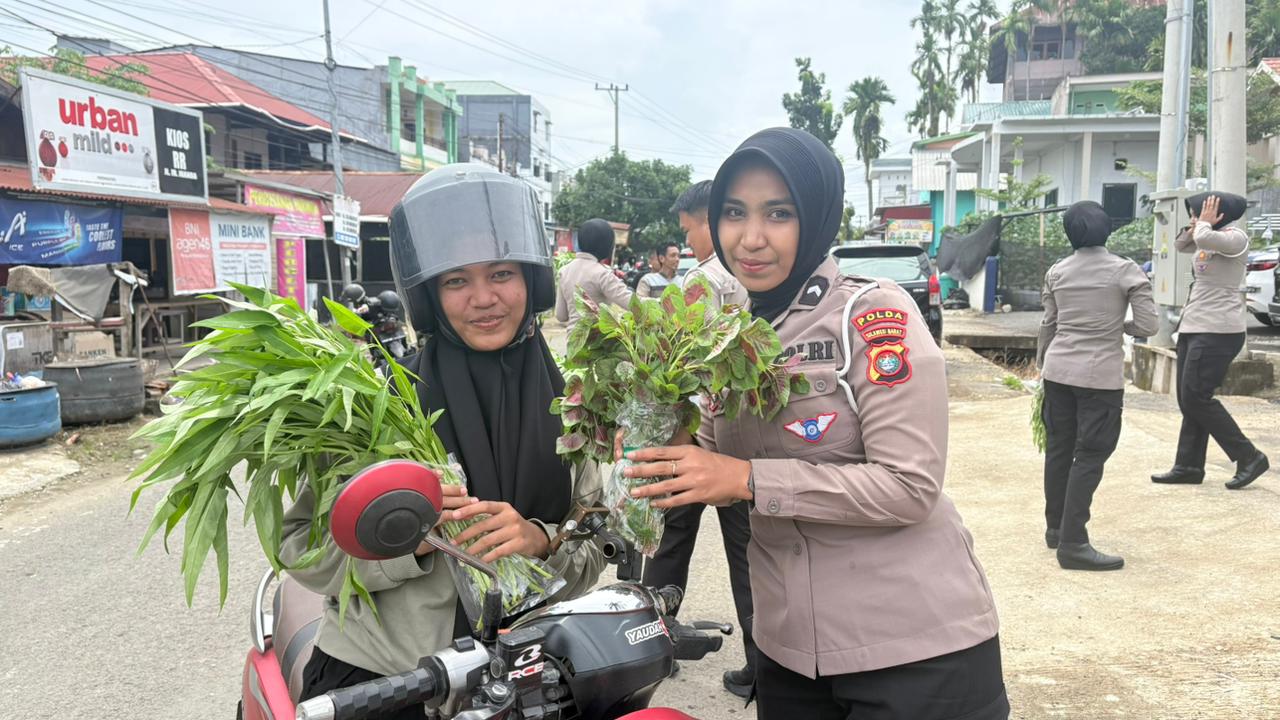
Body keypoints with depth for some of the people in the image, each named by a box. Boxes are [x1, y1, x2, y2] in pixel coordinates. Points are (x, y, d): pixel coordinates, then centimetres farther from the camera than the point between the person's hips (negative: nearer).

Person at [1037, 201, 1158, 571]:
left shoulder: (1056, 272, 4)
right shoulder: (1126, 271, -7)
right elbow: (1149, 326, -8)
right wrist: (1118, 325, 12)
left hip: (1057, 370, 5)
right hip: (1100, 376, -5)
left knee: (1058, 450, 14)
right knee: (1089, 457, -1)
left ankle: (1056, 528, 27)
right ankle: (1072, 544, -2)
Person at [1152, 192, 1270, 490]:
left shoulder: (1236, 238, -13)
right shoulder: (1210, 239, 13)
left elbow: (1204, 238, -31)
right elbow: (1180, 245, 26)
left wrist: (1204, 223, -10)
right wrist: (1194, 226, 8)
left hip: (1217, 331, -10)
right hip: (1194, 328, 10)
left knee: (1196, 398, -10)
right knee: (1188, 399, 9)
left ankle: (1249, 457, 1)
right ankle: (1188, 466, 13)